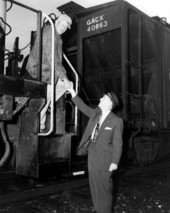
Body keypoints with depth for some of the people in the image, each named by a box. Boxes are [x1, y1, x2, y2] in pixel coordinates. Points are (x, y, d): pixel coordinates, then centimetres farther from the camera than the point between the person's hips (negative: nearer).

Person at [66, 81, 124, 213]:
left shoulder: (117, 121, -11)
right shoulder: (95, 113, 6)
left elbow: (118, 143, -11)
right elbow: (82, 106, 15)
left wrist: (115, 162, -13)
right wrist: (72, 91, 9)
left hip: (105, 159, -6)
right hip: (92, 156, 7)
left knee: (104, 188, 2)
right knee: (94, 187, 16)